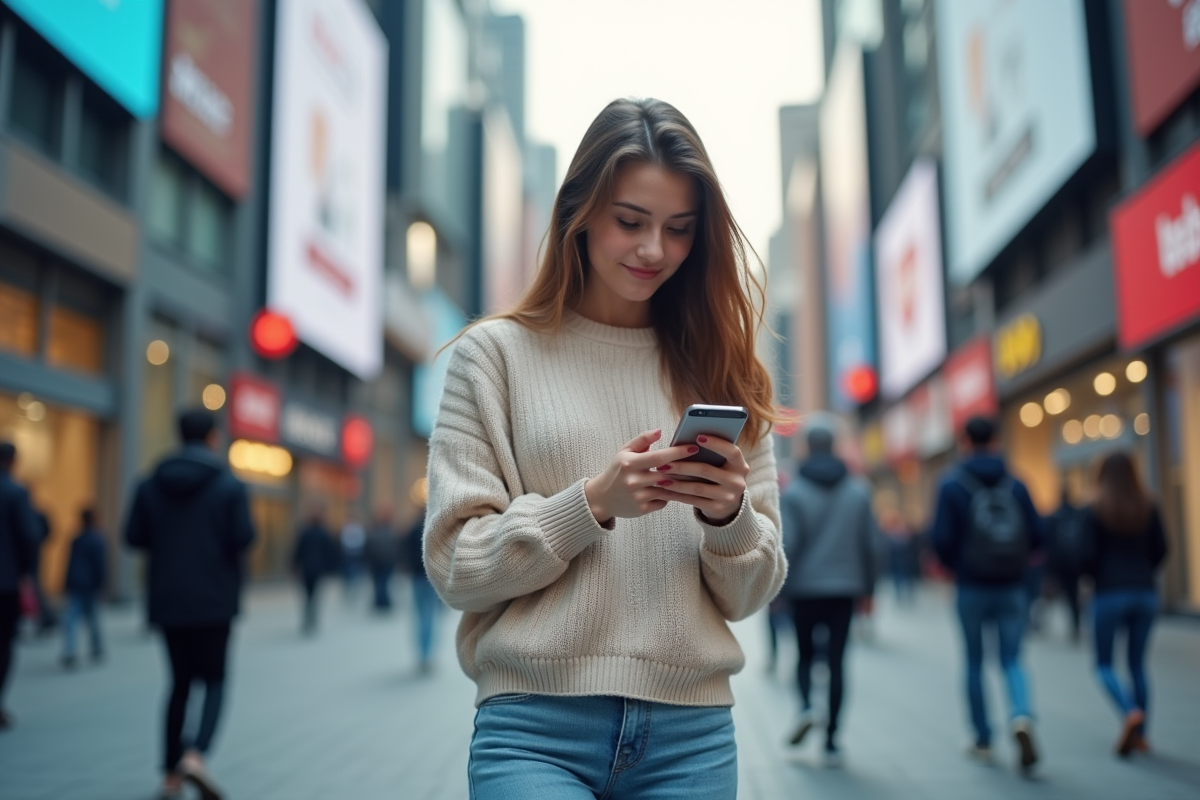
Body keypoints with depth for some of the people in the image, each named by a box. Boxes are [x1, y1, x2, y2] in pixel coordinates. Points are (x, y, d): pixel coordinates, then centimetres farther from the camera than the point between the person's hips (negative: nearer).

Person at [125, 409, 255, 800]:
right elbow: (243, 538, -13)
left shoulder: (150, 485, 1)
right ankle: (195, 754, -15)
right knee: (214, 681, 8)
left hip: (167, 601, 3)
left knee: (180, 682, 15)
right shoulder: (229, 485, -8)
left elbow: (134, 537, 0)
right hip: (214, 601, -3)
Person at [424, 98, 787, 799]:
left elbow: (750, 595, 7)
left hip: (691, 732, 3)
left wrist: (730, 516, -13)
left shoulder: (721, 372, 7)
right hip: (536, 728, -2)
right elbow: (456, 567, -4)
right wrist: (592, 503, -17)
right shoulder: (497, 352, 0)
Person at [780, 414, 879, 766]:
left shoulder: (792, 493, -7)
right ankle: (831, 742, 5)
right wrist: (867, 587, 12)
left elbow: (786, 544, -12)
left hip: (805, 590, -2)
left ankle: (806, 707, -9)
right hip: (845, 590, 2)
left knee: (805, 654, 17)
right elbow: (871, 543, 3)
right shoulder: (858, 491, 2)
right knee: (836, 662, 6)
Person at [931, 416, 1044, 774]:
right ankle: (1021, 716, -16)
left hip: (972, 587, -2)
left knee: (974, 662, 11)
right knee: (1011, 660, 9)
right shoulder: (1015, 485, 3)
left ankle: (983, 739, 18)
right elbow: (1036, 535, 1)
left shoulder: (952, 484, -5)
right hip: (1012, 587, 2)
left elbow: (942, 538, -10)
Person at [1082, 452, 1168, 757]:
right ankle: (1139, 734, 13)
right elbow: (1161, 549, 4)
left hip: (1110, 593, -4)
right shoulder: (1149, 508, 3)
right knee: (1138, 663, 13)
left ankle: (1130, 711, -17)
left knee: (1104, 664, 8)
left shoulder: (1096, 511, -7)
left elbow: (1090, 555, -10)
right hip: (1146, 594, 4)